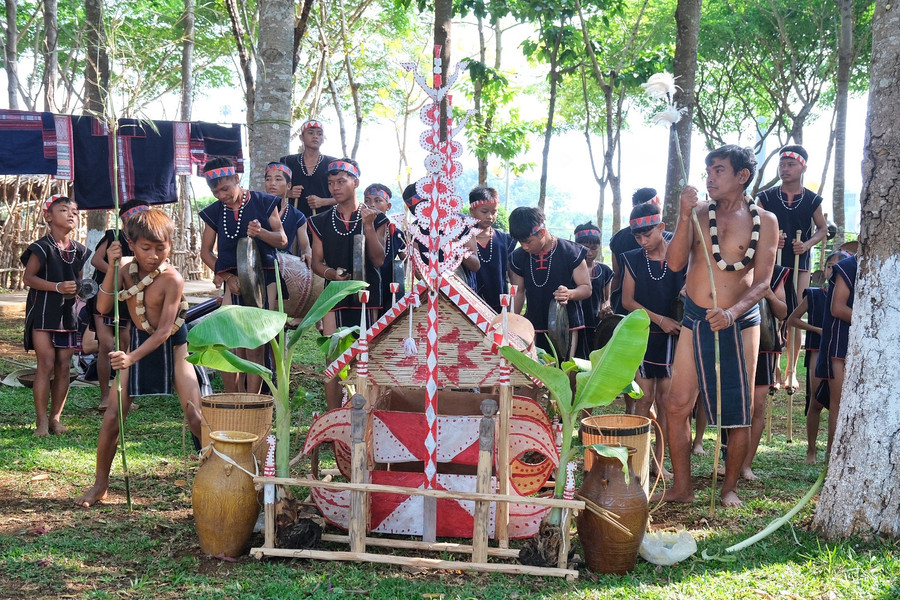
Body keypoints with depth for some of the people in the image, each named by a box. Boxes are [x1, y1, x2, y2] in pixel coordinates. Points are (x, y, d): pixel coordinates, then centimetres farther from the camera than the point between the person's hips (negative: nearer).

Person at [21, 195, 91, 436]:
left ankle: (55, 418, 14)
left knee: (64, 366, 4)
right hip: (43, 313, -5)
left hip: (68, 314, 5)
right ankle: (41, 421, -3)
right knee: (46, 364, -8)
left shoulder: (79, 251, 10)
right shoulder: (42, 248, -7)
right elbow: (28, 277, -12)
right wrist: (58, 287, -22)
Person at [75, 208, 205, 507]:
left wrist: (132, 357, -34)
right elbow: (103, 307, -16)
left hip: (172, 344, -4)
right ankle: (100, 484, 14)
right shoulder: (126, 267, -9)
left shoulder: (172, 278, -23)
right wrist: (112, 269, -26)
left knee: (195, 418, -10)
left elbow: (164, 329, -24)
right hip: (138, 340, 4)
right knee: (113, 416, -1)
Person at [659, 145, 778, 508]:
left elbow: (762, 281, -7)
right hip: (695, 321, 2)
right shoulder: (699, 213, 3)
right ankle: (682, 487, 10)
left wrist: (733, 312, -23)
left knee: (739, 410, 4)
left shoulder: (764, 221, -2)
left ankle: (730, 487, 18)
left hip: (740, 323, -2)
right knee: (678, 404, -1)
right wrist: (684, 217, -20)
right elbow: (675, 263, -9)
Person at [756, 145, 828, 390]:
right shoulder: (766, 197, 1)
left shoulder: (812, 200, 3)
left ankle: (791, 370, 11)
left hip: (800, 264, 1)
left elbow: (823, 229, 11)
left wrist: (808, 243, -9)